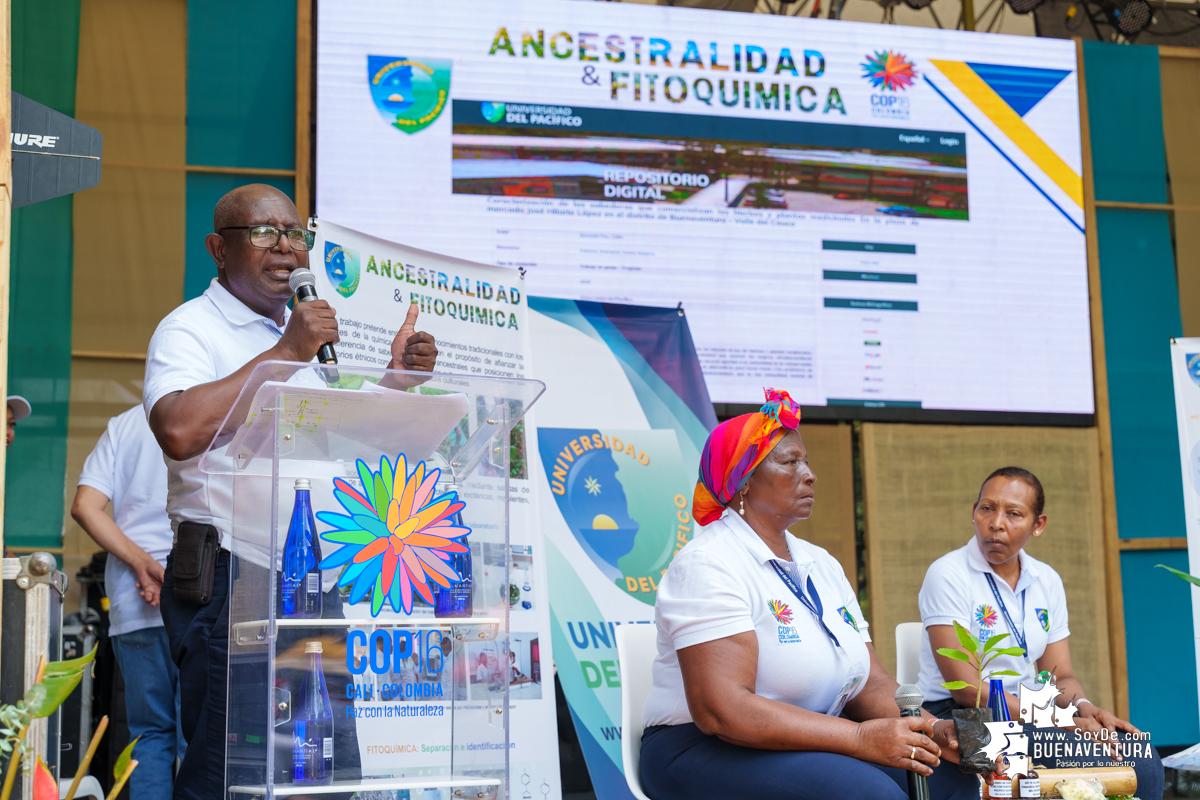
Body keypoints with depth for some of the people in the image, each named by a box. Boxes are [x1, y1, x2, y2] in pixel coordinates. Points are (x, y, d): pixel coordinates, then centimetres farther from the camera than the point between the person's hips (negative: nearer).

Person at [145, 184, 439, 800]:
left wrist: (397, 377, 11)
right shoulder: (190, 329, -6)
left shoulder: (304, 334, 19)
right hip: (229, 580, -8)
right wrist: (283, 354, -21)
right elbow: (178, 431, -26)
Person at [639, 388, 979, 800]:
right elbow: (720, 711, -25)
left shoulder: (821, 565, 14)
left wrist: (931, 732, -13)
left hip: (810, 746, 7)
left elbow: (871, 683, 9)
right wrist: (861, 738, -26)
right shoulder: (707, 564, -14)